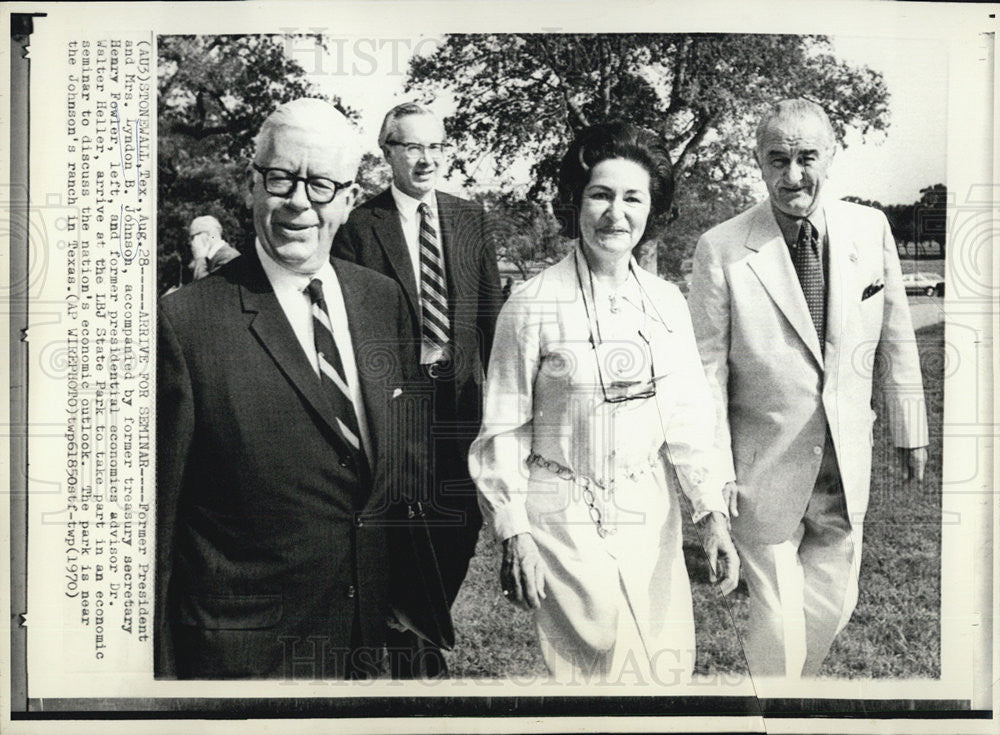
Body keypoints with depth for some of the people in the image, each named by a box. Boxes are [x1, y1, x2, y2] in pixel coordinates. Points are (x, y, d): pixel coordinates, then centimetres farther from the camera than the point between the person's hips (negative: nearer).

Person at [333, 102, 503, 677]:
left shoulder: (471, 218, 9)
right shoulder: (360, 225, -3)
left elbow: (492, 309, 9)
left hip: (462, 397, 4)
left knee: (461, 525, 9)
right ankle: (406, 649, 27)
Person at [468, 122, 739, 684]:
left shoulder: (667, 302, 4)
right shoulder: (534, 305, -10)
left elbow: (686, 415, 5)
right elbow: (505, 429, -5)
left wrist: (712, 513, -2)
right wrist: (515, 534, -6)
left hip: (651, 513, 5)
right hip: (564, 517, -4)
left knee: (670, 663, 8)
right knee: (607, 665, -4)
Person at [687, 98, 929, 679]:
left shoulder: (871, 229, -1)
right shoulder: (722, 249, -12)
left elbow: (896, 337, 9)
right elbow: (708, 368, -9)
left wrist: (911, 430, 13)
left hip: (848, 461, 4)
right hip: (765, 468, -4)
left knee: (833, 606, 18)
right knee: (778, 622, 4)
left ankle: (798, 681, 45)